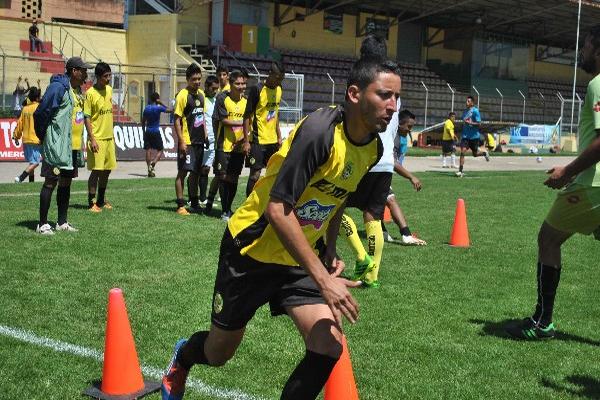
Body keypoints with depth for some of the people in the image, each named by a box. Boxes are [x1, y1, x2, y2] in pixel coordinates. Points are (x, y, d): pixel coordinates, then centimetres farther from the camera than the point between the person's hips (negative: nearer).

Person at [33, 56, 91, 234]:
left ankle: (62, 222, 20)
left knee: (66, 183, 12)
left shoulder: (78, 90, 14)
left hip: (73, 146, 9)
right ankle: (43, 224, 0)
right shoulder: (58, 87, -15)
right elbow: (41, 113, -14)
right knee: (51, 182, -5)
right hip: (57, 146, -9)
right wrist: (43, 137, -4)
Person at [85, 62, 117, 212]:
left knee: (106, 170, 12)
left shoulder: (109, 90, 9)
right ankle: (91, 203, 3)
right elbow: (87, 118, -13)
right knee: (96, 170, -6)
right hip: (97, 138, -7)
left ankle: (101, 200, 26)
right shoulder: (90, 93, -12)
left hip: (109, 137, 7)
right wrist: (92, 139, -18)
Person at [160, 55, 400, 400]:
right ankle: (183, 357, 50)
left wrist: (330, 251, 9)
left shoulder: (374, 147, -3)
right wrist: (323, 278, -31)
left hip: (301, 256, 6)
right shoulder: (319, 131, -28)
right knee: (218, 353, 12)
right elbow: (277, 209, -31)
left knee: (329, 345, -14)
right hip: (253, 250, -6)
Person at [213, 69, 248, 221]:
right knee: (223, 177, -2)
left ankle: (229, 208, 21)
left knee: (234, 178, 8)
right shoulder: (222, 98, -6)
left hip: (239, 147, 4)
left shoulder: (246, 101, 7)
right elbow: (222, 120, -12)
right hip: (224, 146, -4)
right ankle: (225, 211, 6)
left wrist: (243, 138, -7)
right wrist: (241, 122, -13)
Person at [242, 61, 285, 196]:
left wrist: (279, 136, 16)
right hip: (258, 141, -7)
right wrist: (246, 141, -15)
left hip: (273, 140, 7)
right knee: (255, 175, -4)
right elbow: (247, 116, -12)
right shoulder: (257, 90, -14)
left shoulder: (279, 90, 7)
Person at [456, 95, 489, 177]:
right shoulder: (465, 111, 10)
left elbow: (479, 123, -16)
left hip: (474, 136, -4)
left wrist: (469, 122, -26)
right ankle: (460, 171, -11)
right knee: (462, 152, -11)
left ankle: (485, 153, 44)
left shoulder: (475, 111, -11)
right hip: (465, 135, 4)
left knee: (475, 154, 10)